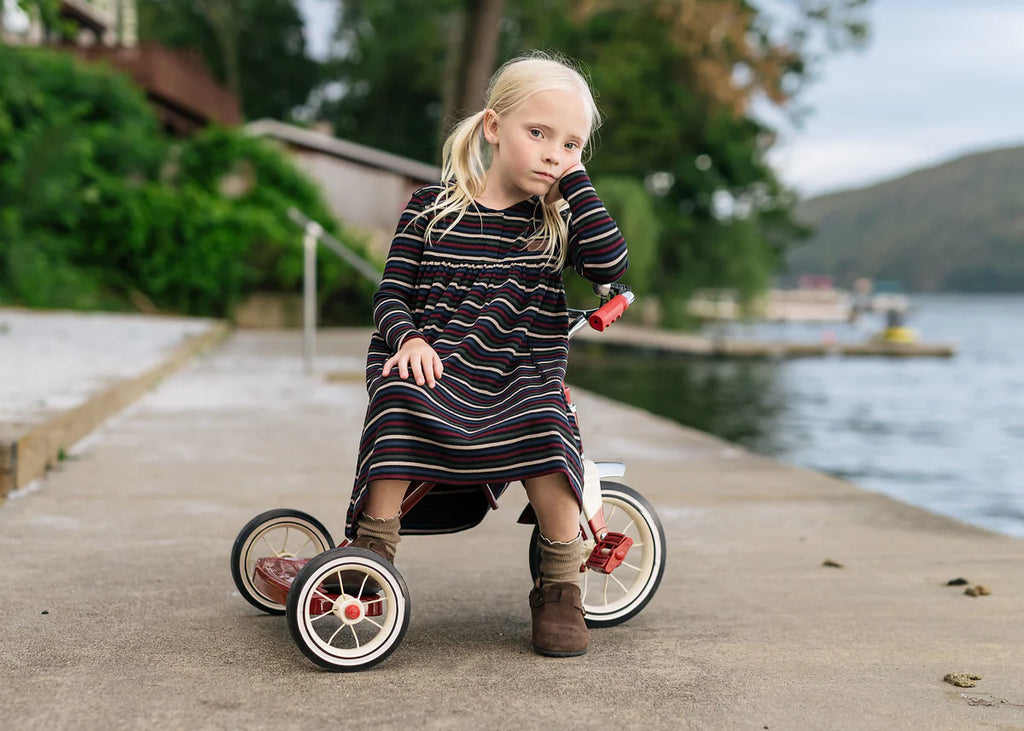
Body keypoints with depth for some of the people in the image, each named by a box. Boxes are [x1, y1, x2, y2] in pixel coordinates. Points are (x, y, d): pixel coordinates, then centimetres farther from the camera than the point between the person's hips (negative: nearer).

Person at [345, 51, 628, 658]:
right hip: (432, 362, 0)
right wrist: (409, 336, -16)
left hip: (522, 375, 1)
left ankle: (562, 587, -17)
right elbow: (392, 293, 6)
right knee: (399, 401, -35)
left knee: (548, 428, -32)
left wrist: (575, 177, -6)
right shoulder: (433, 207, 8)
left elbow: (610, 263, -10)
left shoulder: (557, 217, 10)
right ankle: (371, 555, -22)